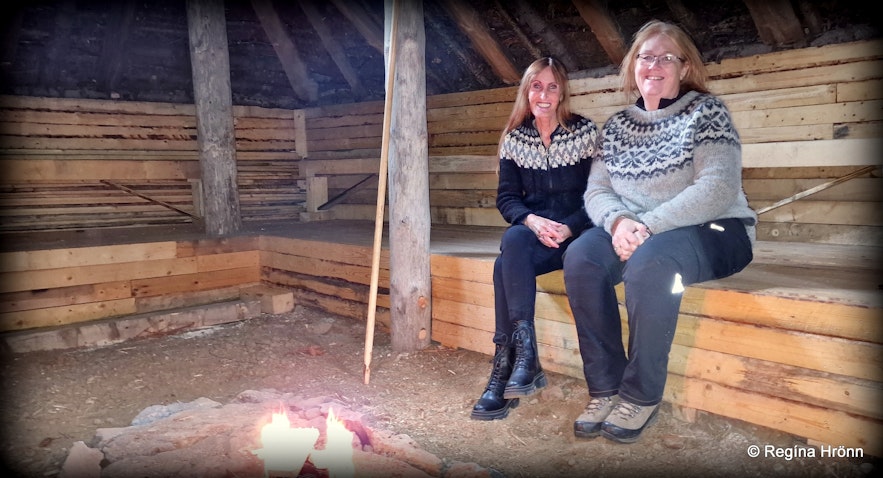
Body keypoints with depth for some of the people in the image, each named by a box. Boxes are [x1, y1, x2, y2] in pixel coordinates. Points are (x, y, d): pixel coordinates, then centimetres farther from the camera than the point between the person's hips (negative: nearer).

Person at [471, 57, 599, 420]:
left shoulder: (585, 132, -2)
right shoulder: (514, 138, 7)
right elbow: (506, 198, 4)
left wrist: (566, 228, -20)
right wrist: (533, 221, -16)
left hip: (575, 235, -3)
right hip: (531, 231, 3)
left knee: (506, 263, -30)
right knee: (512, 242, -33)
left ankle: (507, 365, -26)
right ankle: (522, 355, -30)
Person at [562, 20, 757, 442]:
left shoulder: (706, 111, -2)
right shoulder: (617, 125, 11)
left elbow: (717, 189, -14)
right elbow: (596, 190, 4)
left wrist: (648, 226, -24)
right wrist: (618, 221, -19)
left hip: (714, 232, -4)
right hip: (636, 232, 5)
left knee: (649, 261, -36)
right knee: (580, 257, -24)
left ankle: (642, 396, -19)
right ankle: (604, 389, -16)